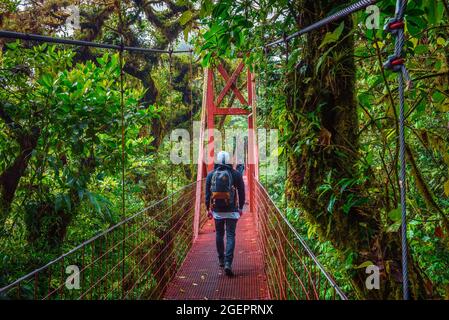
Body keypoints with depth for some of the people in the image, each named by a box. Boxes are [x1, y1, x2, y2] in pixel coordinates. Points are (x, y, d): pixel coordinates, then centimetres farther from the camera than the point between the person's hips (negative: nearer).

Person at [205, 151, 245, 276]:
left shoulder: (211, 174, 0)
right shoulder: (235, 174, -4)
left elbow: (207, 193, 3)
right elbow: (241, 192, 2)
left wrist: (208, 208, 12)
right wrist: (240, 207, 13)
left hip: (217, 210, 2)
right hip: (231, 210, -2)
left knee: (219, 234, 17)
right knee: (230, 235, 0)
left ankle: (221, 260, 27)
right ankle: (228, 262, -11)